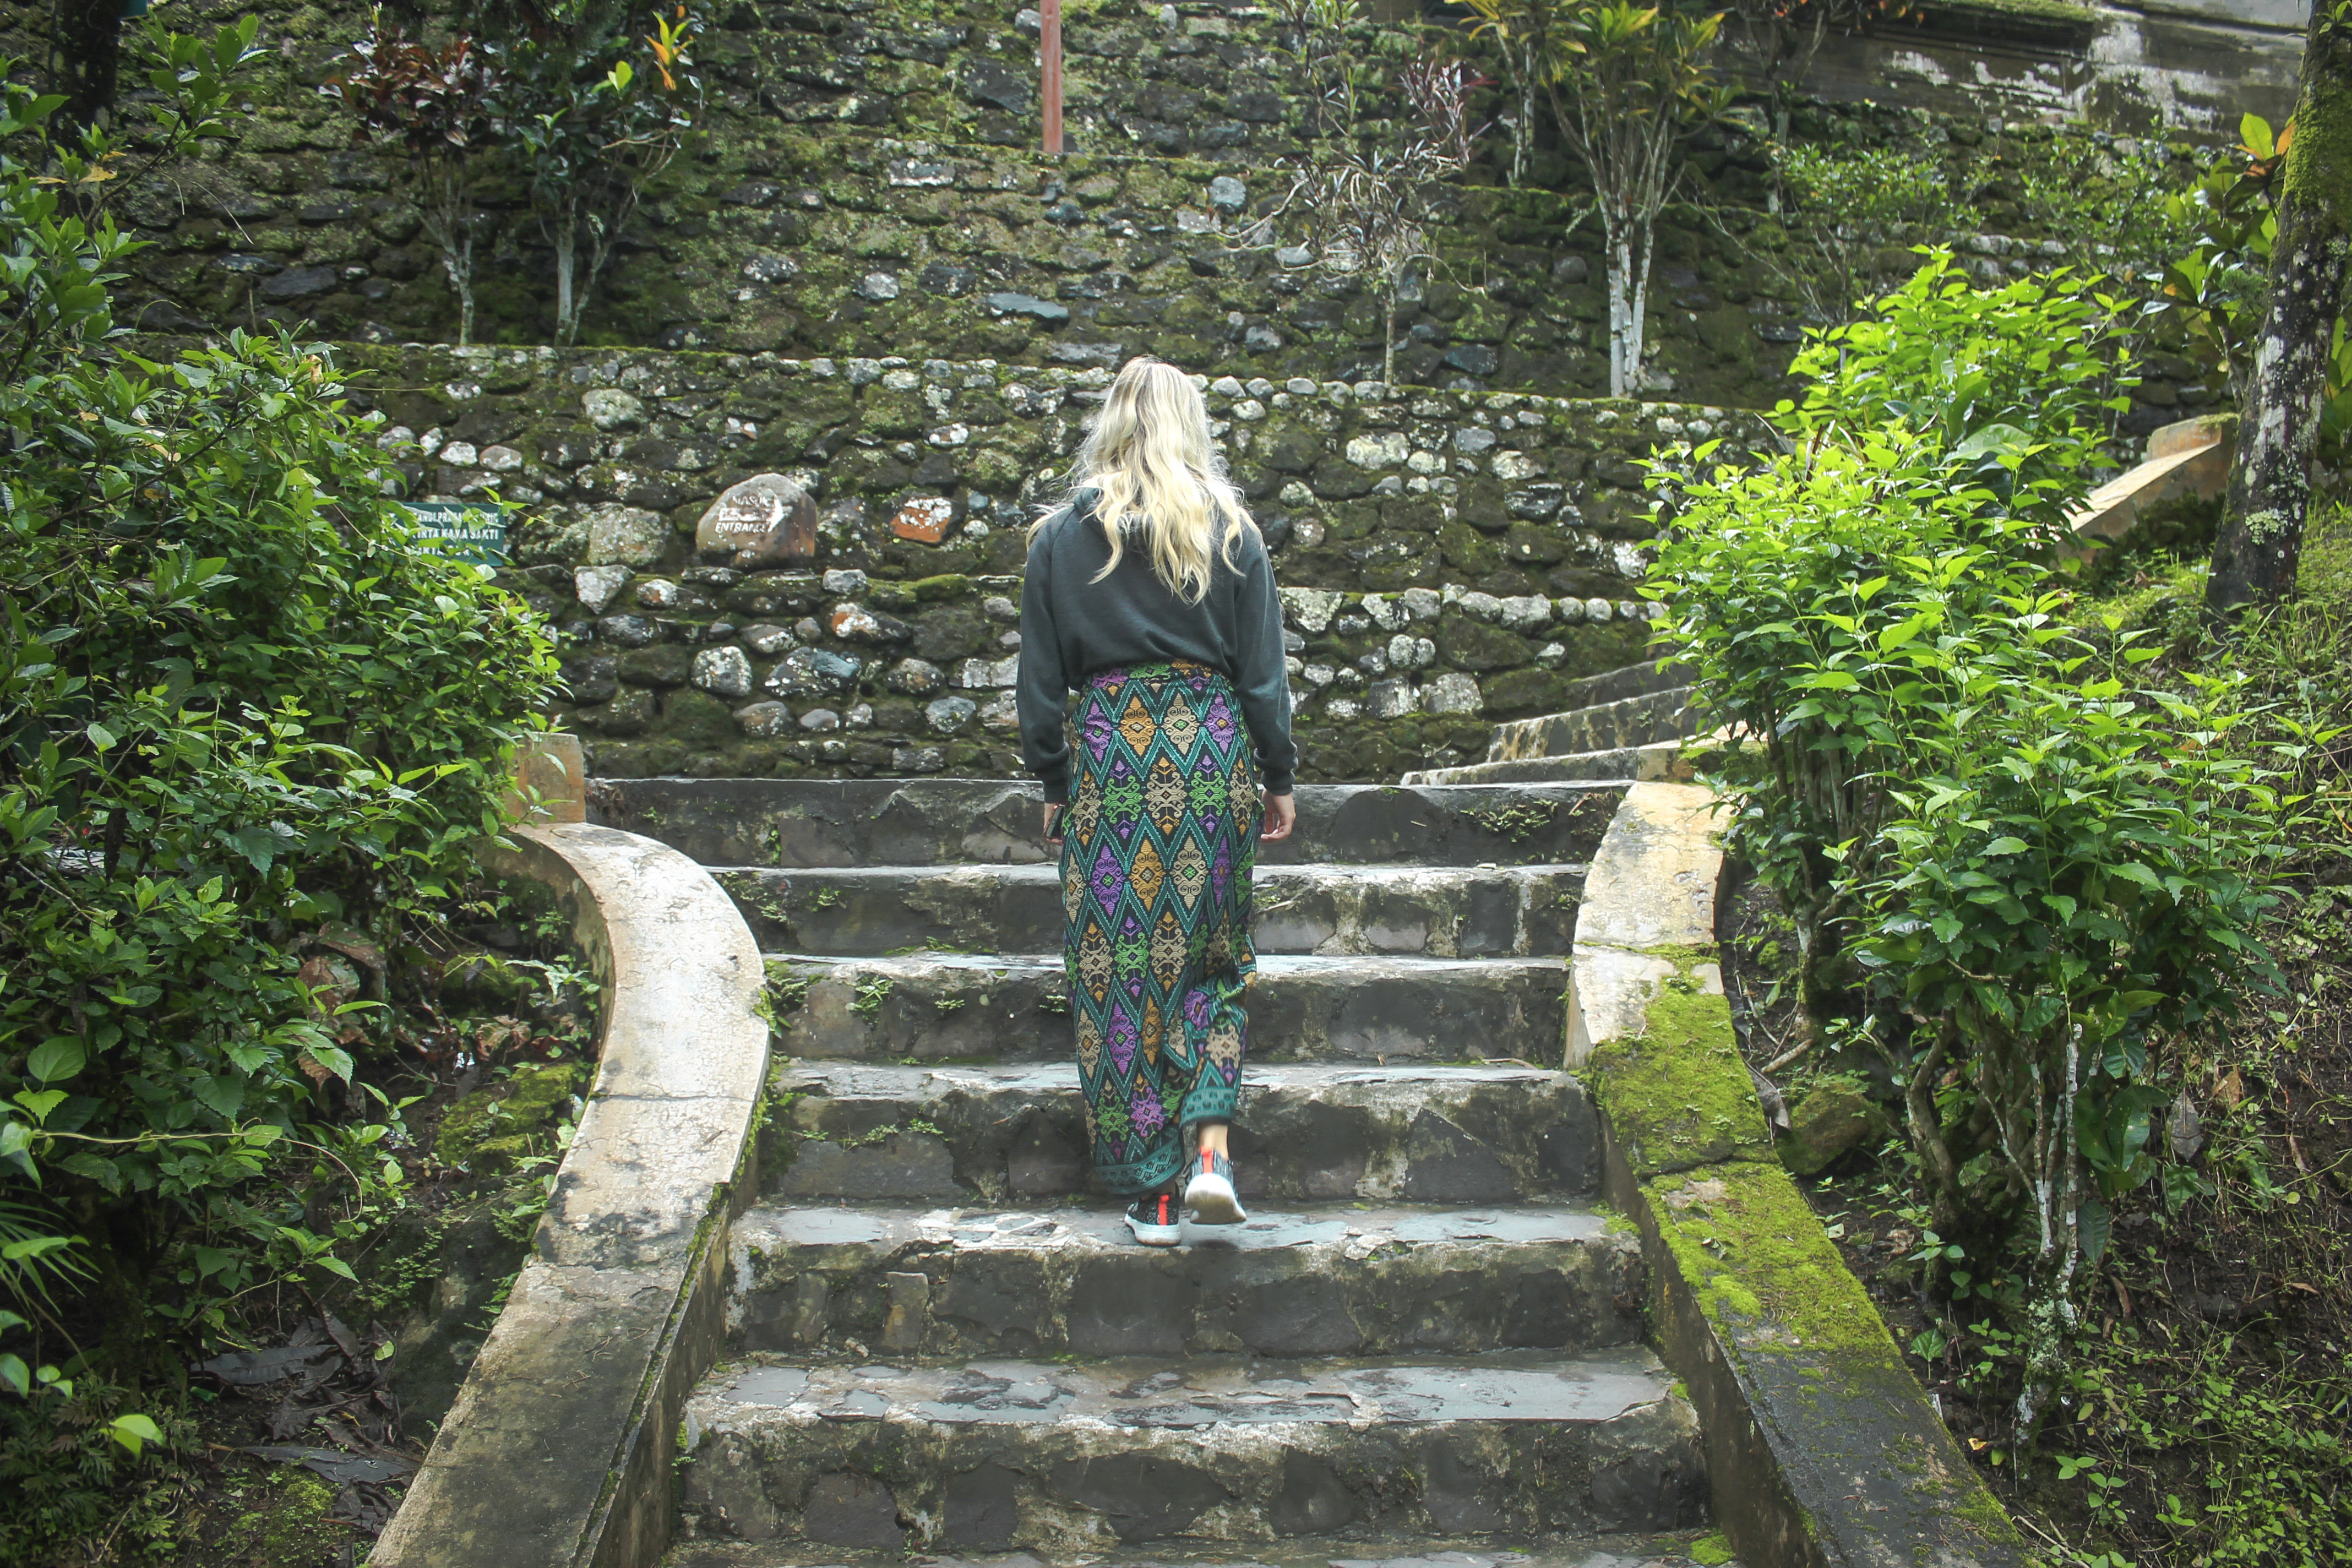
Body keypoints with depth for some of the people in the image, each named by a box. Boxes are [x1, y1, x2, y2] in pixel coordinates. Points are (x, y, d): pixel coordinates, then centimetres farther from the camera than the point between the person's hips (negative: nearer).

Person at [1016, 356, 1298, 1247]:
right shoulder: (1228, 530, 3)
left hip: (1108, 749, 0)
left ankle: (1150, 1194, 9)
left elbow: (1040, 680, 5)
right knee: (1211, 958, 15)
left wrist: (1053, 782, 13)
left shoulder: (1064, 536, 4)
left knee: (1116, 970, 5)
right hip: (1210, 748, 1)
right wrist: (1278, 778, 11)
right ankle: (1210, 1148, -2)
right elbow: (1262, 670, 2)